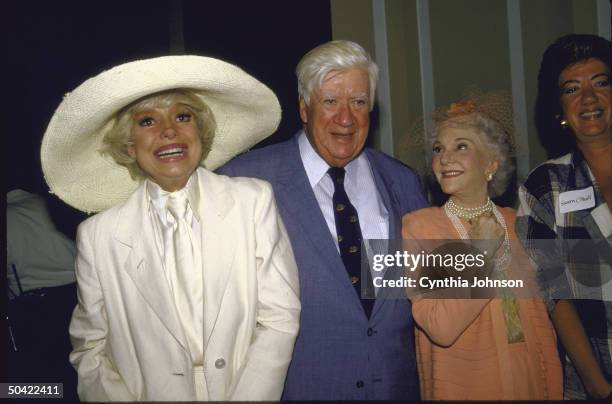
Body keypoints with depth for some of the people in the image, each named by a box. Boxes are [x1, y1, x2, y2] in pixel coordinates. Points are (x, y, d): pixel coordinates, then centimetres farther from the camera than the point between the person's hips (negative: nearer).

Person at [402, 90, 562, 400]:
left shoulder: (515, 223, -1)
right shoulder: (417, 225, -14)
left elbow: (539, 319, 4)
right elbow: (440, 328, -22)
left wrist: (554, 392, 0)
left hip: (529, 382, 4)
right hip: (463, 385, -4)